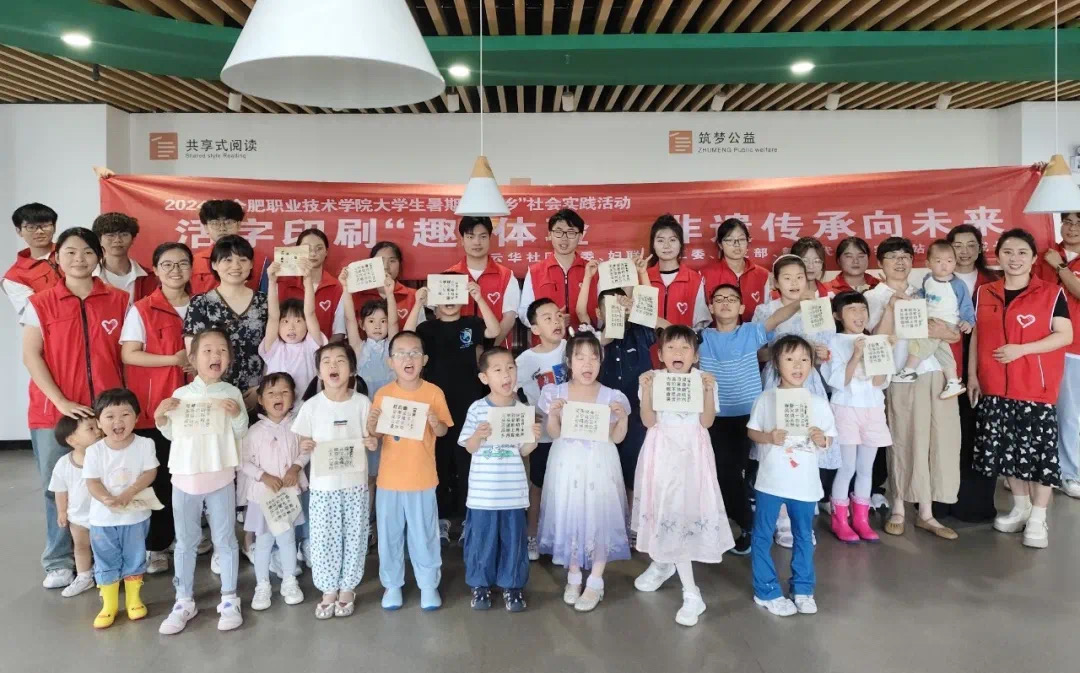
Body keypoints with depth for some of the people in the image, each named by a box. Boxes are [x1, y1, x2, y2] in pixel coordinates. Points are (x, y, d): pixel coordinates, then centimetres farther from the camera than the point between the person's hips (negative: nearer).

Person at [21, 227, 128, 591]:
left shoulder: (119, 301, 6)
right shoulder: (40, 303, 2)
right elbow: (31, 356, -2)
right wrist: (61, 402, -11)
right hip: (54, 412, -1)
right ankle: (59, 562, 19)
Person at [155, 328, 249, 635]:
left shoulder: (231, 393, -2)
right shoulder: (180, 395, 0)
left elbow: (241, 433, -2)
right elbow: (173, 435, 8)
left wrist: (237, 414, -20)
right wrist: (160, 417, -9)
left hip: (220, 478, -1)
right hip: (185, 477, 1)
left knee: (225, 540, 6)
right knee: (185, 542, 11)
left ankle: (229, 600, 16)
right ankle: (184, 601, 22)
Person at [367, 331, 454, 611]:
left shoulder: (434, 393, -7)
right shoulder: (383, 394, -3)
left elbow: (443, 432, -2)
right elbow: (377, 436, 3)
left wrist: (435, 423, -23)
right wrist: (372, 427, -18)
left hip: (422, 479, -1)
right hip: (389, 478, 2)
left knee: (424, 534, 9)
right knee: (389, 534, 12)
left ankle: (428, 584, 25)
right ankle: (392, 584, 28)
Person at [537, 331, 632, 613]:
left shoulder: (612, 397, -4)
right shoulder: (556, 394, -3)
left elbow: (616, 438, 1)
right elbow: (554, 434, 0)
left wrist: (622, 418, -16)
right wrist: (553, 414, -17)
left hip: (599, 466, -1)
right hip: (568, 465, 1)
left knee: (598, 517, 1)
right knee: (569, 516, 9)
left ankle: (595, 582, 16)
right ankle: (573, 576, 28)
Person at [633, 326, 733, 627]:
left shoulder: (702, 380, -2)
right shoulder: (653, 380, -2)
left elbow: (706, 422, -9)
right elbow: (648, 421, -10)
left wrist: (709, 391, -19)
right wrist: (647, 389, -19)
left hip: (692, 454, -1)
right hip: (663, 453, 1)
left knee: (685, 509, -6)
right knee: (665, 509, 6)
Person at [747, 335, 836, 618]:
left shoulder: (819, 403, -2)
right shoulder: (767, 399, -7)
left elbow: (830, 439, 4)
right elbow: (751, 431, -1)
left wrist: (821, 439, -18)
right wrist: (769, 438, -20)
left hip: (805, 483, 2)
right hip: (771, 481, -2)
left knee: (804, 537, 17)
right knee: (762, 536, 6)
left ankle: (803, 589, 33)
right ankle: (766, 591, 20)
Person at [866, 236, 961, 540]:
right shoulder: (872, 297, 4)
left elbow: (956, 335, 11)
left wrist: (943, 332, -11)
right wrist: (891, 306, -16)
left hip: (936, 373, 5)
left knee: (938, 441, 3)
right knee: (905, 441, -3)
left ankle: (926, 513, 13)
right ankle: (898, 509, 12)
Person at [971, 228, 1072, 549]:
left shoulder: (1051, 293, -3)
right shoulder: (984, 294, 8)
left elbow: (1065, 335, -7)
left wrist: (1021, 349, -18)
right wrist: (972, 375, 9)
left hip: (1036, 389, -4)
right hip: (994, 389, 4)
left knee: (1038, 451, 0)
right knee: (1004, 449, 11)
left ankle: (1038, 518, 12)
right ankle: (1020, 508, 29)